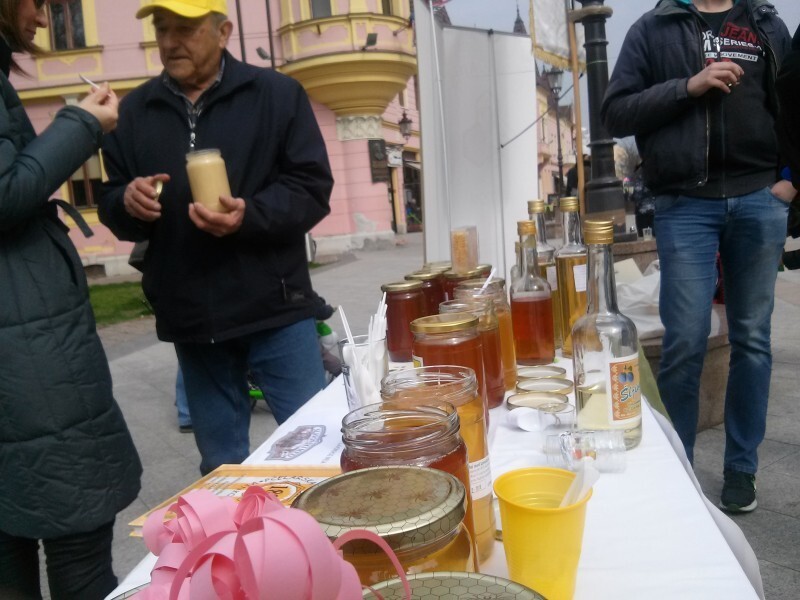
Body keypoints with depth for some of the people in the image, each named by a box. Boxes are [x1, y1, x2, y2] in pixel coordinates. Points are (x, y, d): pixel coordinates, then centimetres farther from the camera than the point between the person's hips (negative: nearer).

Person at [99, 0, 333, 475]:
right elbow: (112, 207, 14)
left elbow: (312, 188, -5)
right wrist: (128, 202, -10)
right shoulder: (135, 109, 11)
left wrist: (250, 216, -23)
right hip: (191, 318, 4)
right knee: (222, 466, 15)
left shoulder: (278, 94, 0)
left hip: (274, 308, -3)